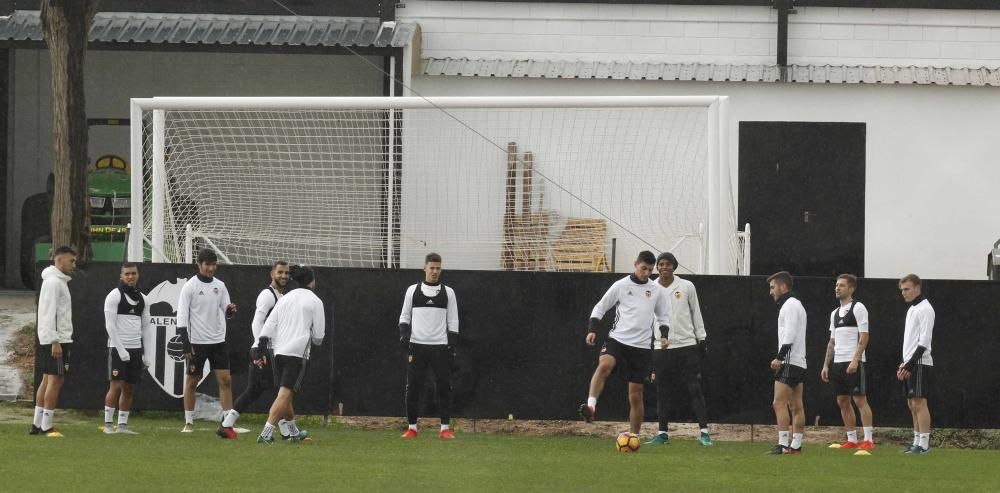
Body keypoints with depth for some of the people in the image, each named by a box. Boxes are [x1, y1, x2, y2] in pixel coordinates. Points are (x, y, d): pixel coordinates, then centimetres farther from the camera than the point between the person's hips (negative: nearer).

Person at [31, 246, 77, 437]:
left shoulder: (60, 281, 18)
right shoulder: (53, 282, -13)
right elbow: (50, 314, -19)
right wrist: (55, 342, -22)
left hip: (55, 340, 10)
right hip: (55, 340, -10)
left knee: (48, 380, 10)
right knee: (55, 380, -10)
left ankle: (37, 424, 11)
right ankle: (46, 426, -10)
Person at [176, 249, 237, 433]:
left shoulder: (220, 286, 8)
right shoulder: (190, 286, -6)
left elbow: (226, 311, 10)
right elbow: (182, 317, -8)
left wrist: (230, 310, -16)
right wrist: (186, 345, -14)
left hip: (218, 341, 4)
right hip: (197, 341, -4)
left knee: (225, 380, -4)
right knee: (192, 381, 3)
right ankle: (189, 422, 12)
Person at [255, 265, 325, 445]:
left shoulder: (285, 299, 15)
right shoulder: (315, 301, 0)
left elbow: (269, 325, 7)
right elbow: (318, 335, 0)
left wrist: (260, 349, 5)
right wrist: (316, 341, 23)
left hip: (278, 351, 6)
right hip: (298, 352, -6)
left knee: (285, 395, 19)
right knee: (284, 395, -12)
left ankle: (293, 432, 36)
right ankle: (266, 433, -25)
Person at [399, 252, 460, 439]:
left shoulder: (448, 292, 8)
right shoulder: (413, 290, 9)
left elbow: (453, 321, 8)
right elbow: (405, 316, 14)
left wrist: (452, 346, 1)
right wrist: (403, 333, -3)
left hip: (440, 346, 0)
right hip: (416, 345, 0)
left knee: (443, 387, -3)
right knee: (413, 387, -1)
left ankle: (445, 428, 1)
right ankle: (412, 427, 6)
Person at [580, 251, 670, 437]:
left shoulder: (657, 290, 7)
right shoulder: (621, 286, 0)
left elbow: (663, 316, 18)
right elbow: (600, 308, 6)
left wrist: (664, 335, 0)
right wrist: (592, 330, -7)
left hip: (642, 346, 2)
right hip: (617, 338, -2)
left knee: (636, 395, 3)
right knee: (604, 365, -36)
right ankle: (590, 406, -43)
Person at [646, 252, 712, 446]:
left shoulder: (686, 287, 3)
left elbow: (696, 313, 11)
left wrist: (701, 338, 9)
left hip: (687, 344, -1)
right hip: (660, 348, 1)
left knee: (695, 389, -5)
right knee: (662, 392, 5)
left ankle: (704, 432, -6)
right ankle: (663, 433, 13)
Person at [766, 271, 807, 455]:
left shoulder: (790, 305, -9)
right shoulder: (796, 305, 22)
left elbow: (789, 335, -19)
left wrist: (780, 357, -22)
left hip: (789, 362, -10)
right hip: (798, 362, 10)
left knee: (779, 404, -13)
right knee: (796, 407, 7)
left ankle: (783, 445, -18)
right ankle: (796, 445, 6)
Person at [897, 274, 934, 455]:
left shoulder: (924, 309, -10)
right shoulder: (911, 309, 19)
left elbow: (924, 341, -16)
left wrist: (910, 364, -19)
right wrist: (904, 363, 15)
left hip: (919, 363, -10)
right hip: (909, 363, 10)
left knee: (919, 402, -11)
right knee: (912, 404, 9)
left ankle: (924, 444, -13)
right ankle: (917, 443, 13)